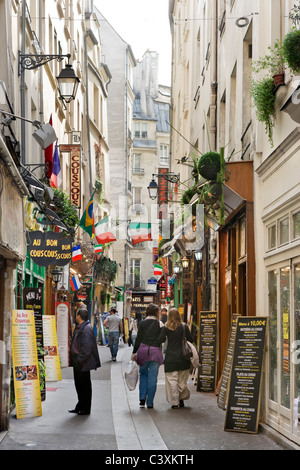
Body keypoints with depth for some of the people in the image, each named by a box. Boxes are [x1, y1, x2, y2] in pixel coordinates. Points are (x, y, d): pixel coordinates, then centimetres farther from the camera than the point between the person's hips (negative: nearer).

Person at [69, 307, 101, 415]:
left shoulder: (86, 329, -19)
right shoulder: (79, 328, 13)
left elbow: (87, 347, -24)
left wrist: (80, 360, -24)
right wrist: (74, 359, 18)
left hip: (83, 364, -10)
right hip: (78, 363, 10)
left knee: (84, 385, 0)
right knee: (79, 385, 16)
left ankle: (85, 409, 10)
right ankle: (80, 407, 26)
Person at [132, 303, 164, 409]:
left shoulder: (142, 323, 3)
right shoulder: (160, 324, 2)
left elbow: (138, 339, 1)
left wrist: (134, 352, 6)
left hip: (143, 350, 1)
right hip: (156, 351, -1)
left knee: (143, 374, 17)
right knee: (152, 377, 3)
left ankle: (142, 398, 5)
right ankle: (150, 402, 3)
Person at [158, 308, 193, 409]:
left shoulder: (166, 328, -3)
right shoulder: (184, 326, -1)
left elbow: (161, 340, -9)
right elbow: (190, 340, -1)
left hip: (170, 357, -1)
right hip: (182, 357, 1)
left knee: (172, 380, 2)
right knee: (182, 380, 14)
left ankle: (174, 402, 1)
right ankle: (181, 399, 20)